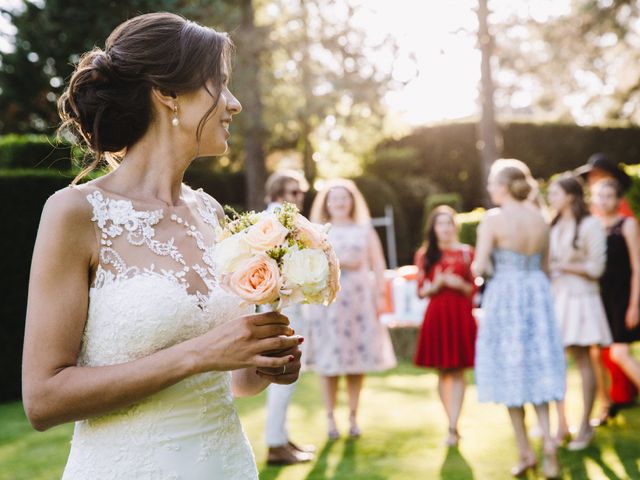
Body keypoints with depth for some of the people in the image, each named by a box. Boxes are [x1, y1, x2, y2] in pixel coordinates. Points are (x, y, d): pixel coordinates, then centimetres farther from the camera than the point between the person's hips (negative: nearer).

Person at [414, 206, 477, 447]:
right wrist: (436, 285, -14)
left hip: (461, 316, -1)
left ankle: (453, 428, -3)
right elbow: (421, 291, 5)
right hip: (436, 316, 1)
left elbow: (473, 288, 7)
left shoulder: (466, 252, 6)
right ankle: (453, 425, 17)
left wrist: (460, 285, -13)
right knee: (442, 372, 5)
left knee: (457, 372, -3)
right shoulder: (424, 255, 7)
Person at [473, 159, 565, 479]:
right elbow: (544, 266, 12)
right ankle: (547, 439, -6)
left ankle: (526, 452, 13)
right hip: (537, 295, 5)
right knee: (537, 368, 12)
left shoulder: (493, 220, -12)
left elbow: (479, 268, -15)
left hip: (504, 298, -4)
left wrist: (476, 264, 7)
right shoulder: (540, 220, 4)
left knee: (510, 372, 7)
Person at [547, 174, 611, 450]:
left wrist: (562, 266, -9)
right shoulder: (553, 227, 16)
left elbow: (595, 268, -9)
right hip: (554, 295, 5)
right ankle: (561, 425, 8)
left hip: (580, 296, -5)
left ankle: (585, 426, 7)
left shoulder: (590, 225, -4)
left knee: (582, 359, -1)